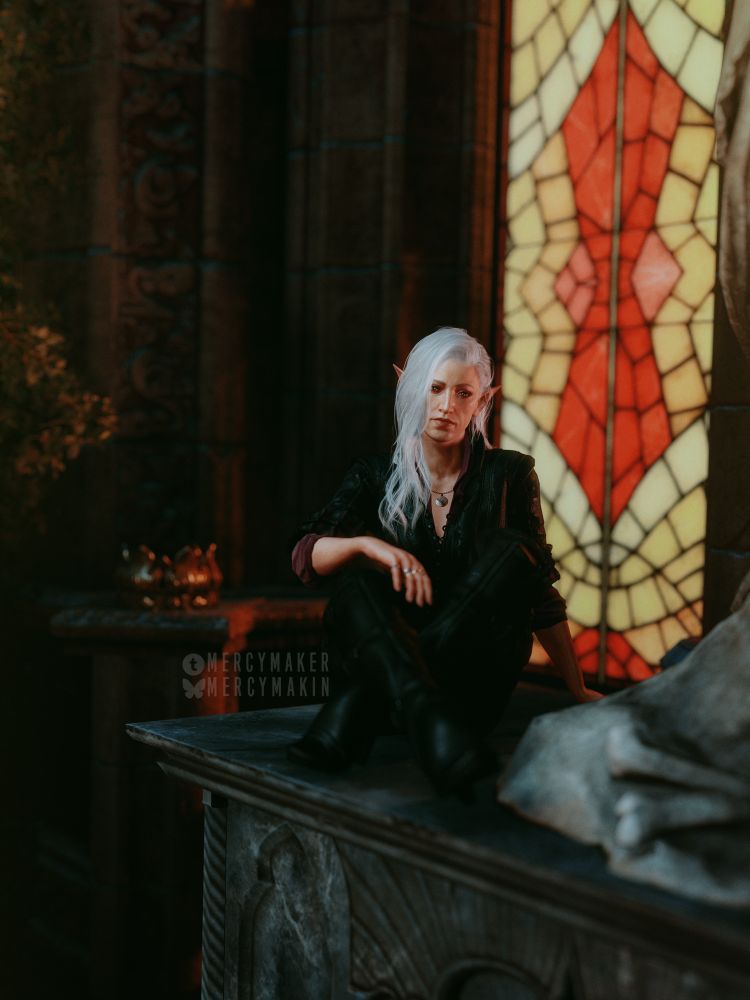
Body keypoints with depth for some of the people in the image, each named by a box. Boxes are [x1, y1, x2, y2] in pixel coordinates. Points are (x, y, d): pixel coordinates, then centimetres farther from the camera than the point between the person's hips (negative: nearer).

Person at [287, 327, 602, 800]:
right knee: (357, 580, -27)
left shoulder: (508, 474, 5)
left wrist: (577, 689, 5)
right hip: (388, 658, 1)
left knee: (511, 550, -24)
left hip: (475, 679, 0)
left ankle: (359, 710, -35)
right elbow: (305, 556, -6)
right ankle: (431, 726, -52)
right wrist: (367, 544, -26)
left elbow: (540, 592, 8)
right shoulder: (376, 475, 7)